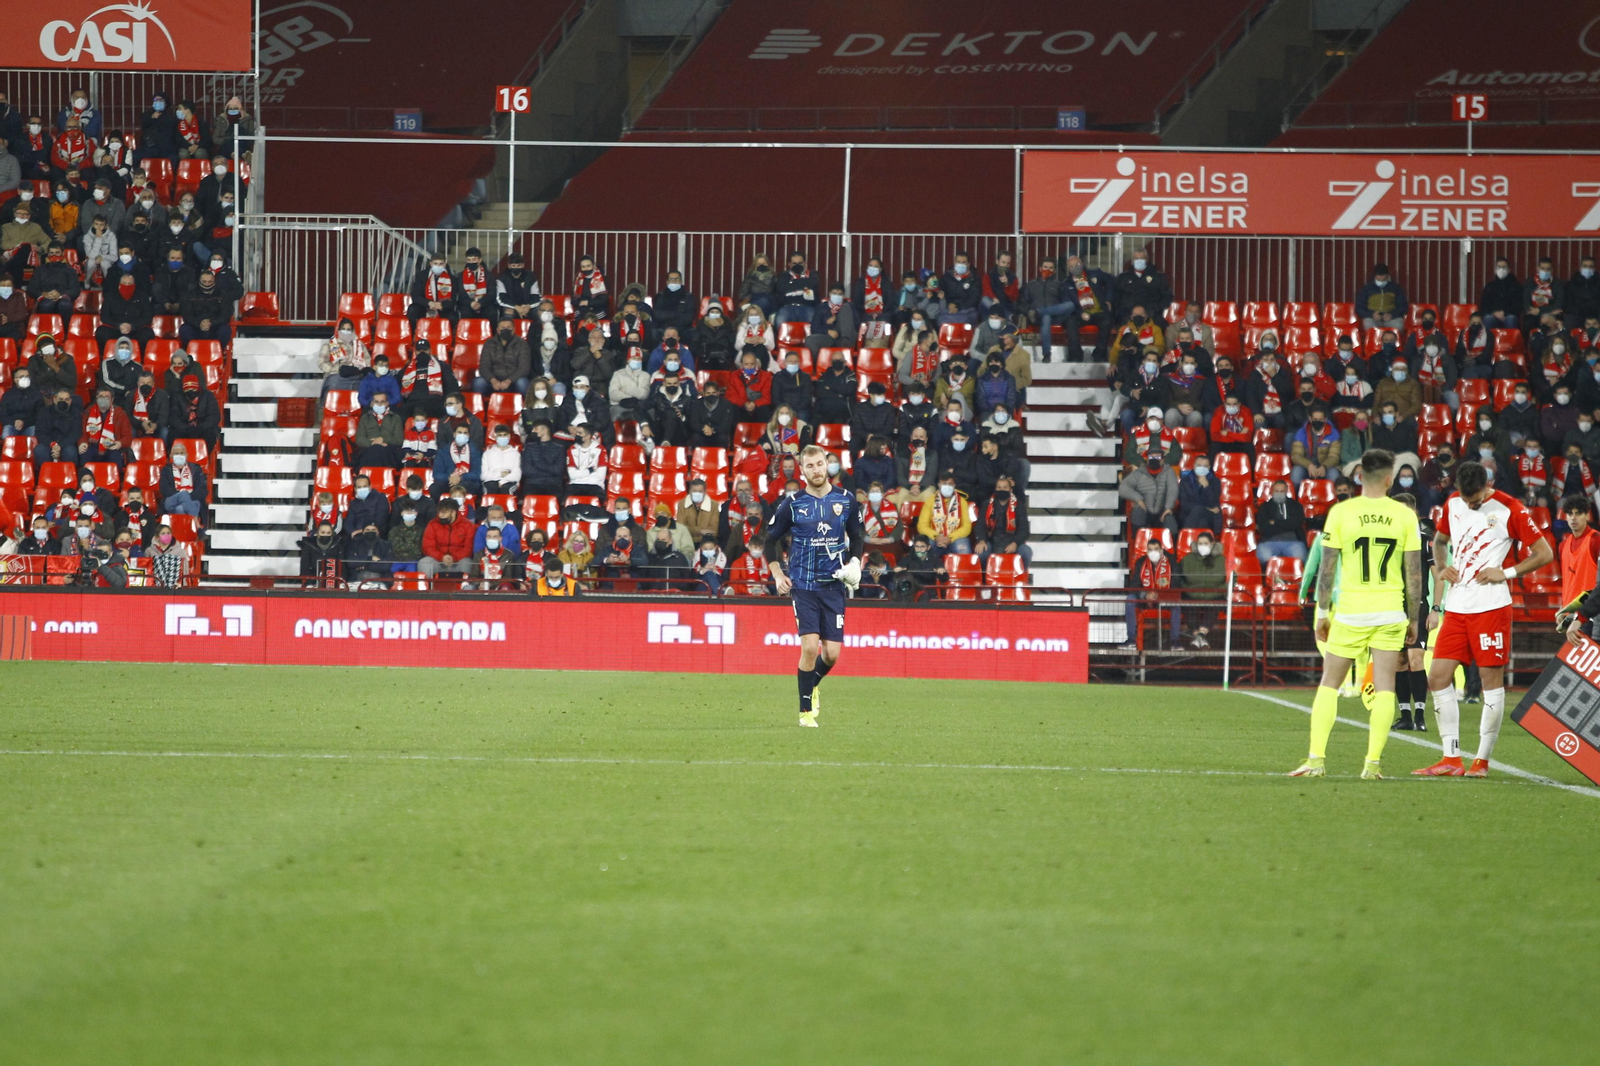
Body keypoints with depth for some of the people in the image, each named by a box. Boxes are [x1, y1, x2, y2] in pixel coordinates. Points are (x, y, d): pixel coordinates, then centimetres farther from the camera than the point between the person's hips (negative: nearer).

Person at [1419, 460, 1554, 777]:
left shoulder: (1510, 510, -7)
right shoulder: (1452, 504, 9)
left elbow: (1545, 553, -4)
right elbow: (1440, 539, 28)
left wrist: (1506, 573, -12)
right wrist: (1441, 568, 9)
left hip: (1491, 606, -6)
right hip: (1456, 607, 6)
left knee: (1492, 679, -2)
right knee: (1438, 676, 0)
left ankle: (1482, 760, 4)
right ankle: (1451, 759, 5)